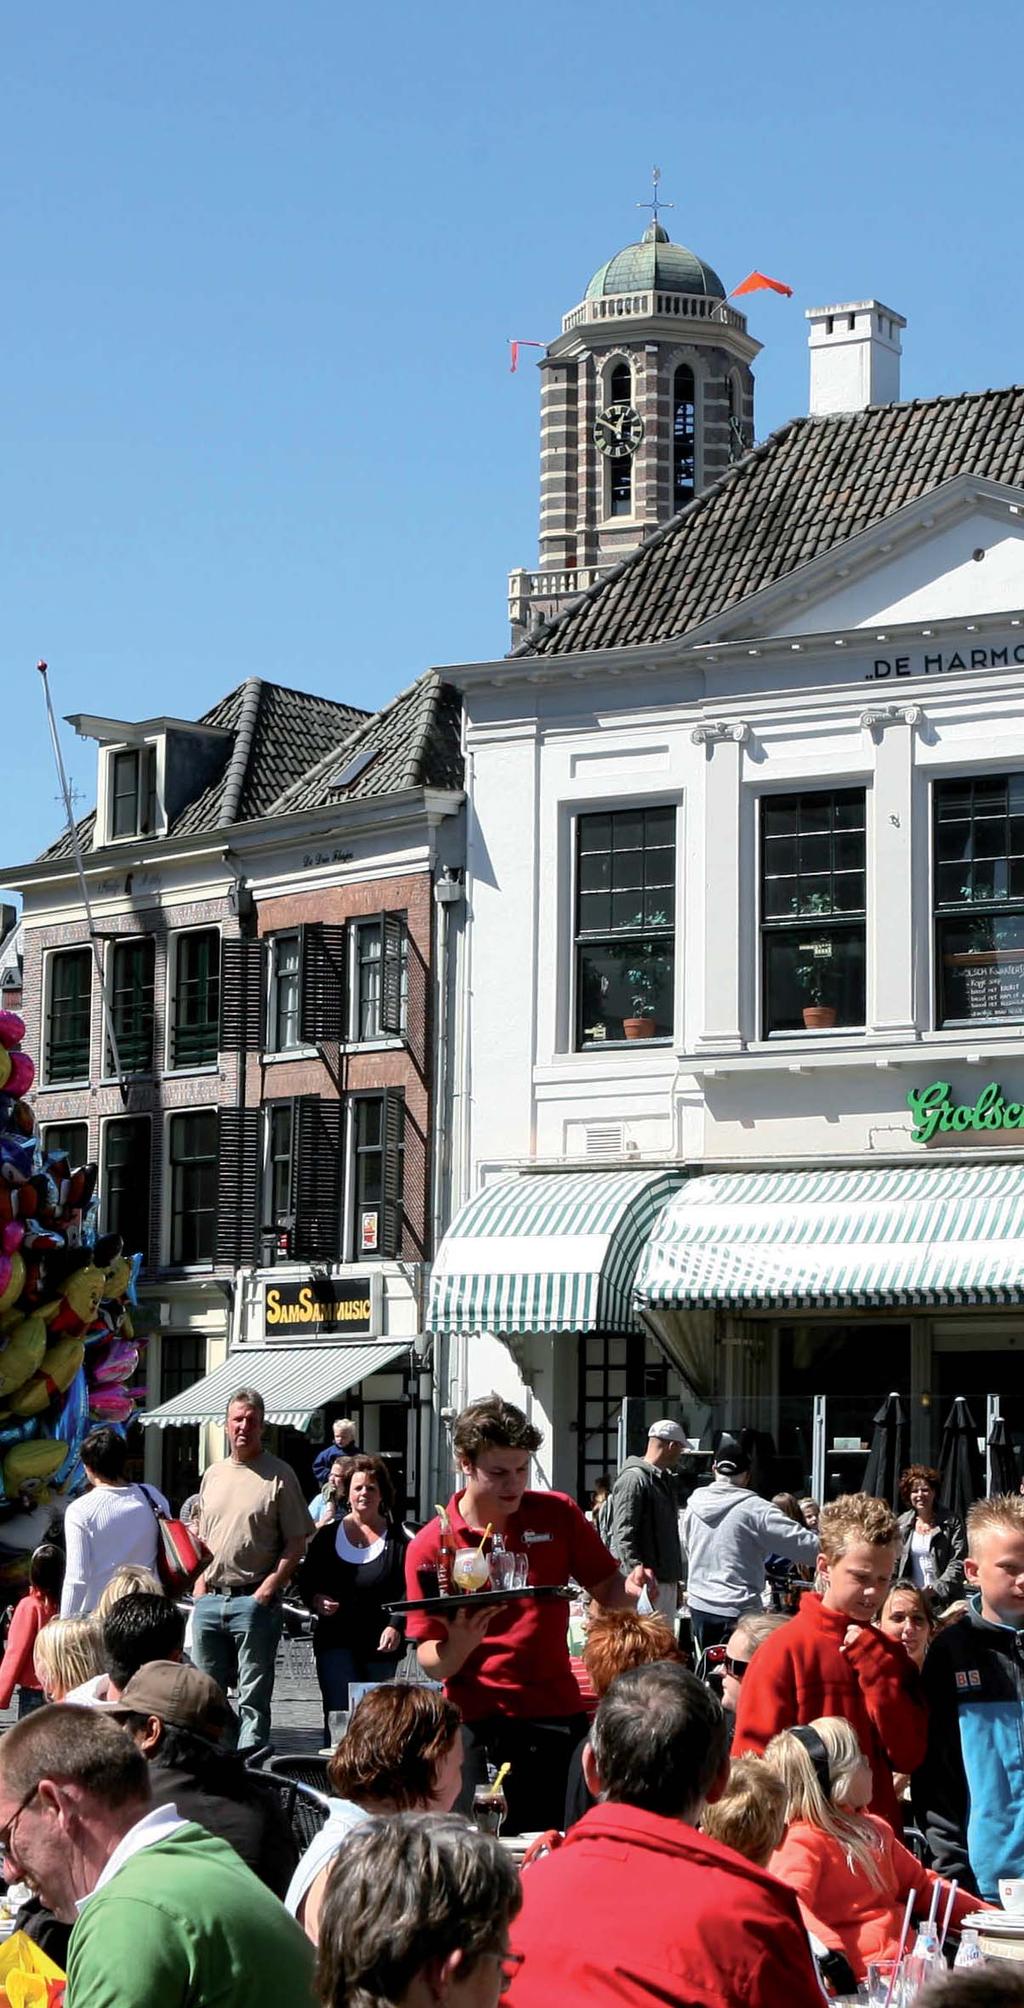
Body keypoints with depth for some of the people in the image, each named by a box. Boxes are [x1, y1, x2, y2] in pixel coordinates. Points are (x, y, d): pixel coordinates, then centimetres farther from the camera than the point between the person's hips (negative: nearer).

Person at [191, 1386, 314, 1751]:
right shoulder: (213, 1475, 15)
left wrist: (269, 1587, -14)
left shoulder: (279, 1476, -3)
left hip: (255, 1601, -5)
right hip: (210, 1598, 6)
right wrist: (199, 1582, 8)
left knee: (254, 1696, -3)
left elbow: (296, 1543, -5)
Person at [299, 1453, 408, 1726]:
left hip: (380, 1645, 0)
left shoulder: (398, 1539, 2)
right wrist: (316, 1600, -6)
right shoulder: (328, 1535, 9)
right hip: (335, 1643, 0)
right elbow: (304, 1581, 15)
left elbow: (408, 1591, -3)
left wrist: (396, 1626, -18)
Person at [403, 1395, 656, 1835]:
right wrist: (457, 1647, -24)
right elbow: (431, 1663, -2)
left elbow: (607, 1590, 10)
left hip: (554, 1716, 2)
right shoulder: (430, 1547, -2)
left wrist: (629, 1589, -12)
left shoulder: (557, 1514, 5)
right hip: (475, 1721, -2)